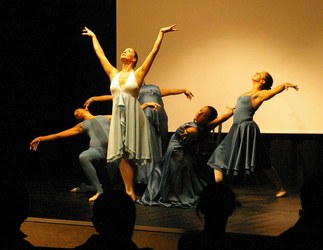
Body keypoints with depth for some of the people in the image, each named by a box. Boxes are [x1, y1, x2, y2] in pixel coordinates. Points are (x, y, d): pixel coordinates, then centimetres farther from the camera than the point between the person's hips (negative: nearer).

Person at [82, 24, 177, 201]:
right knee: (121, 154, -3)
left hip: (132, 115, -4)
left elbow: (154, 52, 1)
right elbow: (100, 54, 23)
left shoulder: (138, 73, 4)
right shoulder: (114, 74, 14)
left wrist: (161, 33, 1)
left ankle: (130, 192, -2)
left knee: (128, 154, -6)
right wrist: (93, 37, 30)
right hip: (117, 116, 4)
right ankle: (129, 191, -1)